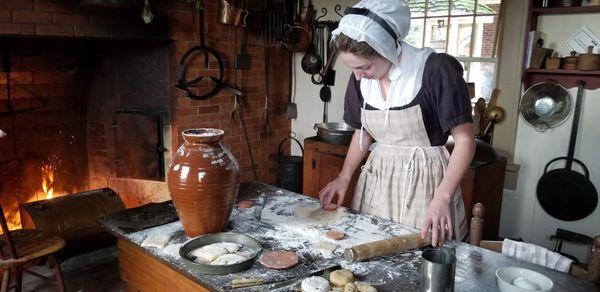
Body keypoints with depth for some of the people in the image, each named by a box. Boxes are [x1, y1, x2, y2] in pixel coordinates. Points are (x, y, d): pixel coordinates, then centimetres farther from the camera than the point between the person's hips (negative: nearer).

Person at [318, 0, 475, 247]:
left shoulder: (434, 70, -19)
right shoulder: (361, 79, -1)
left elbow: (465, 139, -15)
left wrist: (442, 197, -26)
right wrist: (344, 178, 0)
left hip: (424, 180, -4)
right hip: (377, 177, 5)